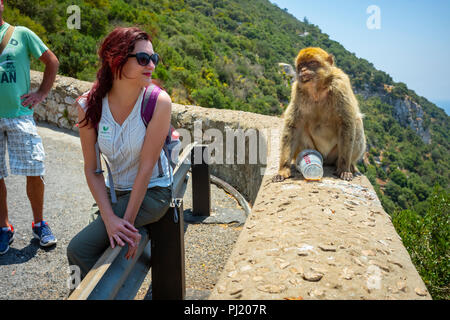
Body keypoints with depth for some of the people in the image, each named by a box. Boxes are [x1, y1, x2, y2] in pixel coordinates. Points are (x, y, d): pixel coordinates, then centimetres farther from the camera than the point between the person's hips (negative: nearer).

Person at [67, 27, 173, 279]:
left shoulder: (159, 102, -20)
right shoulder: (89, 105, -11)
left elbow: (146, 167, -19)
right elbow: (92, 169, -8)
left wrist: (128, 223, -18)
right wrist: (109, 218, -18)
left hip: (152, 192, -4)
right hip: (114, 192, 4)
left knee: (79, 249, -15)